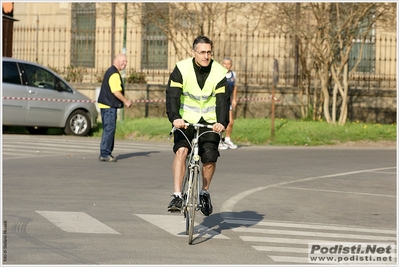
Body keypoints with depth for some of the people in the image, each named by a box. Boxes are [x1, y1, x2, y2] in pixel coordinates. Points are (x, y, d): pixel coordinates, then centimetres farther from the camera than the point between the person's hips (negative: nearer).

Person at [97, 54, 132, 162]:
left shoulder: (111, 72, 19)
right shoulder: (114, 74, -15)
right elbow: (116, 91, -22)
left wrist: (125, 101, 18)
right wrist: (125, 101, -12)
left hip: (109, 105, 11)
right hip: (109, 106, -11)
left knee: (109, 129, 14)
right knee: (109, 129, -10)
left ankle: (106, 153, 18)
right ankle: (104, 153, -9)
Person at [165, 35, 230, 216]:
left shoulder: (219, 72, -9)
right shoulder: (182, 69, -12)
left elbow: (223, 100, -16)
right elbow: (172, 95, -20)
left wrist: (222, 122, -33)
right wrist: (175, 118, -37)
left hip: (209, 121, 1)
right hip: (186, 119, -1)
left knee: (210, 157, -11)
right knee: (181, 150, -23)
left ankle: (205, 193, 17)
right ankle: (177, 196, -21)